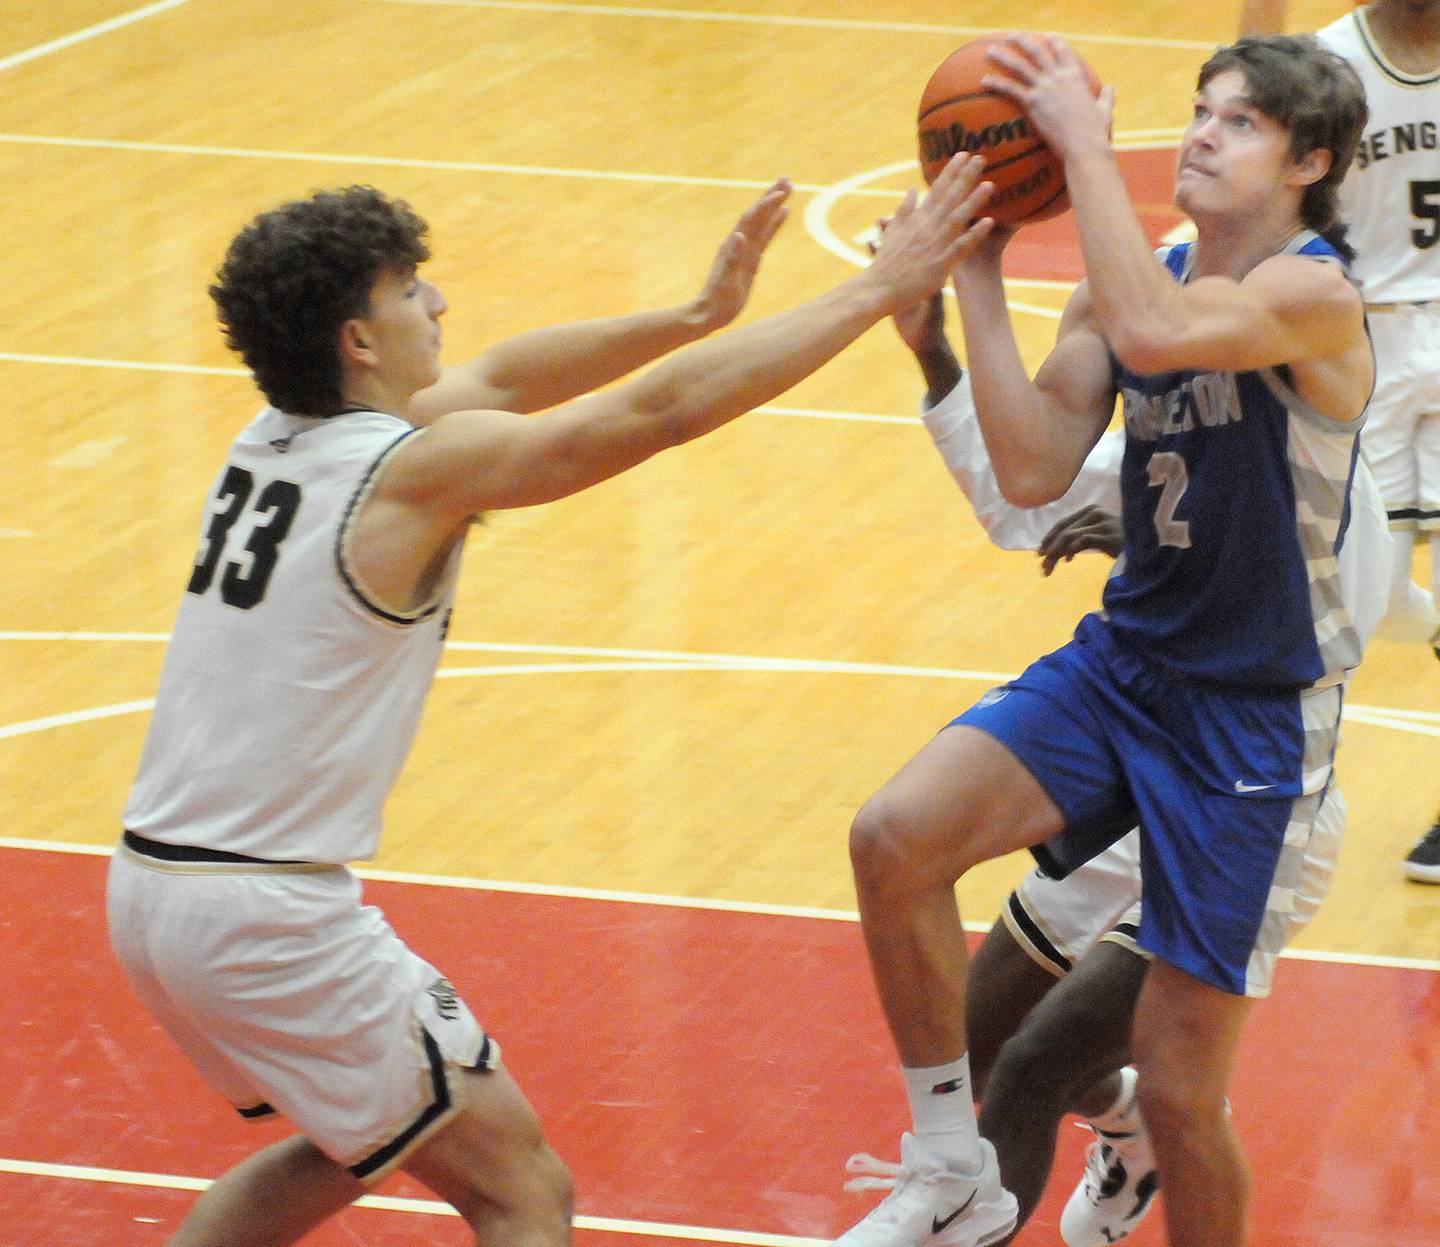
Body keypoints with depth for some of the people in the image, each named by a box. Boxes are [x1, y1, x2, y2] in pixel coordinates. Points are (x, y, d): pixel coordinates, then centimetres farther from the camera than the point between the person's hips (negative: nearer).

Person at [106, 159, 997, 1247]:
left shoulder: (272, 439, 8)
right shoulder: (418, 470, -13)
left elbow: (496, 380, 20)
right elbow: (664, 410, -13)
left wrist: (696, 314, 19)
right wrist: (882, 291, -6)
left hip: (150, 887, 9)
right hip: (269, 918, -8)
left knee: (352, 1147, 29)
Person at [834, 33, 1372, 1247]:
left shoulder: (1317, 295, -18)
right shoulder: (1132, 284, 3)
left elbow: (1154, 333, -38)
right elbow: (1035, 472, -7)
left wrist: (1085, 140, -32)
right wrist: (976, 274, -11)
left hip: (1257, 713, -6)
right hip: (1125, 663, 6)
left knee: (1177, 1088, -2)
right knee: (896, 837, -18)